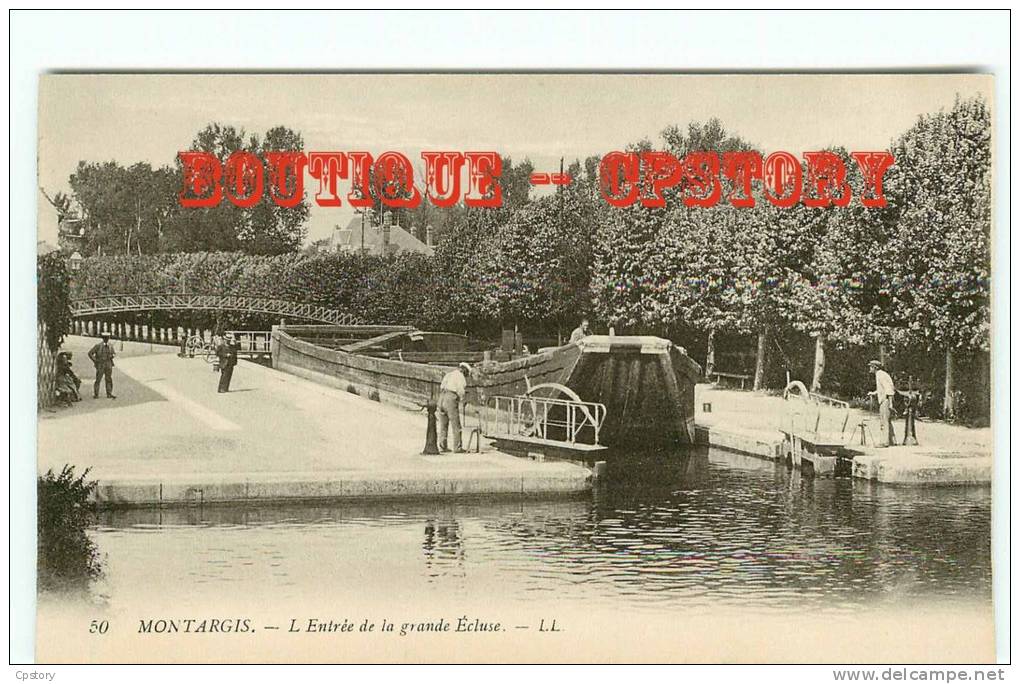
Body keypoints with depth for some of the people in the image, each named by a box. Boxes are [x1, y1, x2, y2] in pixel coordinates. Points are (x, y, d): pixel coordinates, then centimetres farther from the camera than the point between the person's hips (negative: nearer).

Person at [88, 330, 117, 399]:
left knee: (109, 380, 5)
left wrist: (113, 355, -4)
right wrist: (95, 361, -8)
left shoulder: (110, 346, 6)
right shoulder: (98, 346, -8)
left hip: (109, 365, 4)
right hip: (100, 365, -4)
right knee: (98, 380, -3)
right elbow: (90, 353, -6)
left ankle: (109, 394, 11)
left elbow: (113, 353, 19)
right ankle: (96, 394, 3)